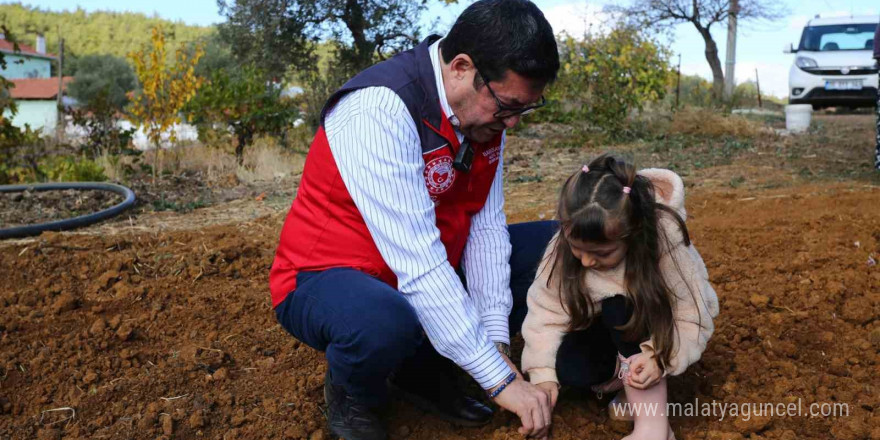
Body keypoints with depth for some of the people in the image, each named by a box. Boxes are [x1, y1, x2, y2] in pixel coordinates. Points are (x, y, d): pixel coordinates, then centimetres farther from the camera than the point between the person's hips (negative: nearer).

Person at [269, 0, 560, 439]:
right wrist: (501, 378, -31)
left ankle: (428, 371, 8)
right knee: (384, 322, -41)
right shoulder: (379, 110, -30)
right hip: (328, 278, -7)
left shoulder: (484, 106, -6)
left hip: (430, 269, 8)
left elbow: (486, 227, -5)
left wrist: (496, 338, -14)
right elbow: (418, 266, -34)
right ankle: (352, 398, -2)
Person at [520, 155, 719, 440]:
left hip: (657, 323, -2)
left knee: (619, 305, -35)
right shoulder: (564, 247, -26)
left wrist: (659, 358, -44)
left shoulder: (667, 245, -34)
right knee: (569, 369, -27)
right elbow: (547, 311, -21)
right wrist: (543, 375, -29)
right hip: (612, 330, 2)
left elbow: (693, 319, -28)